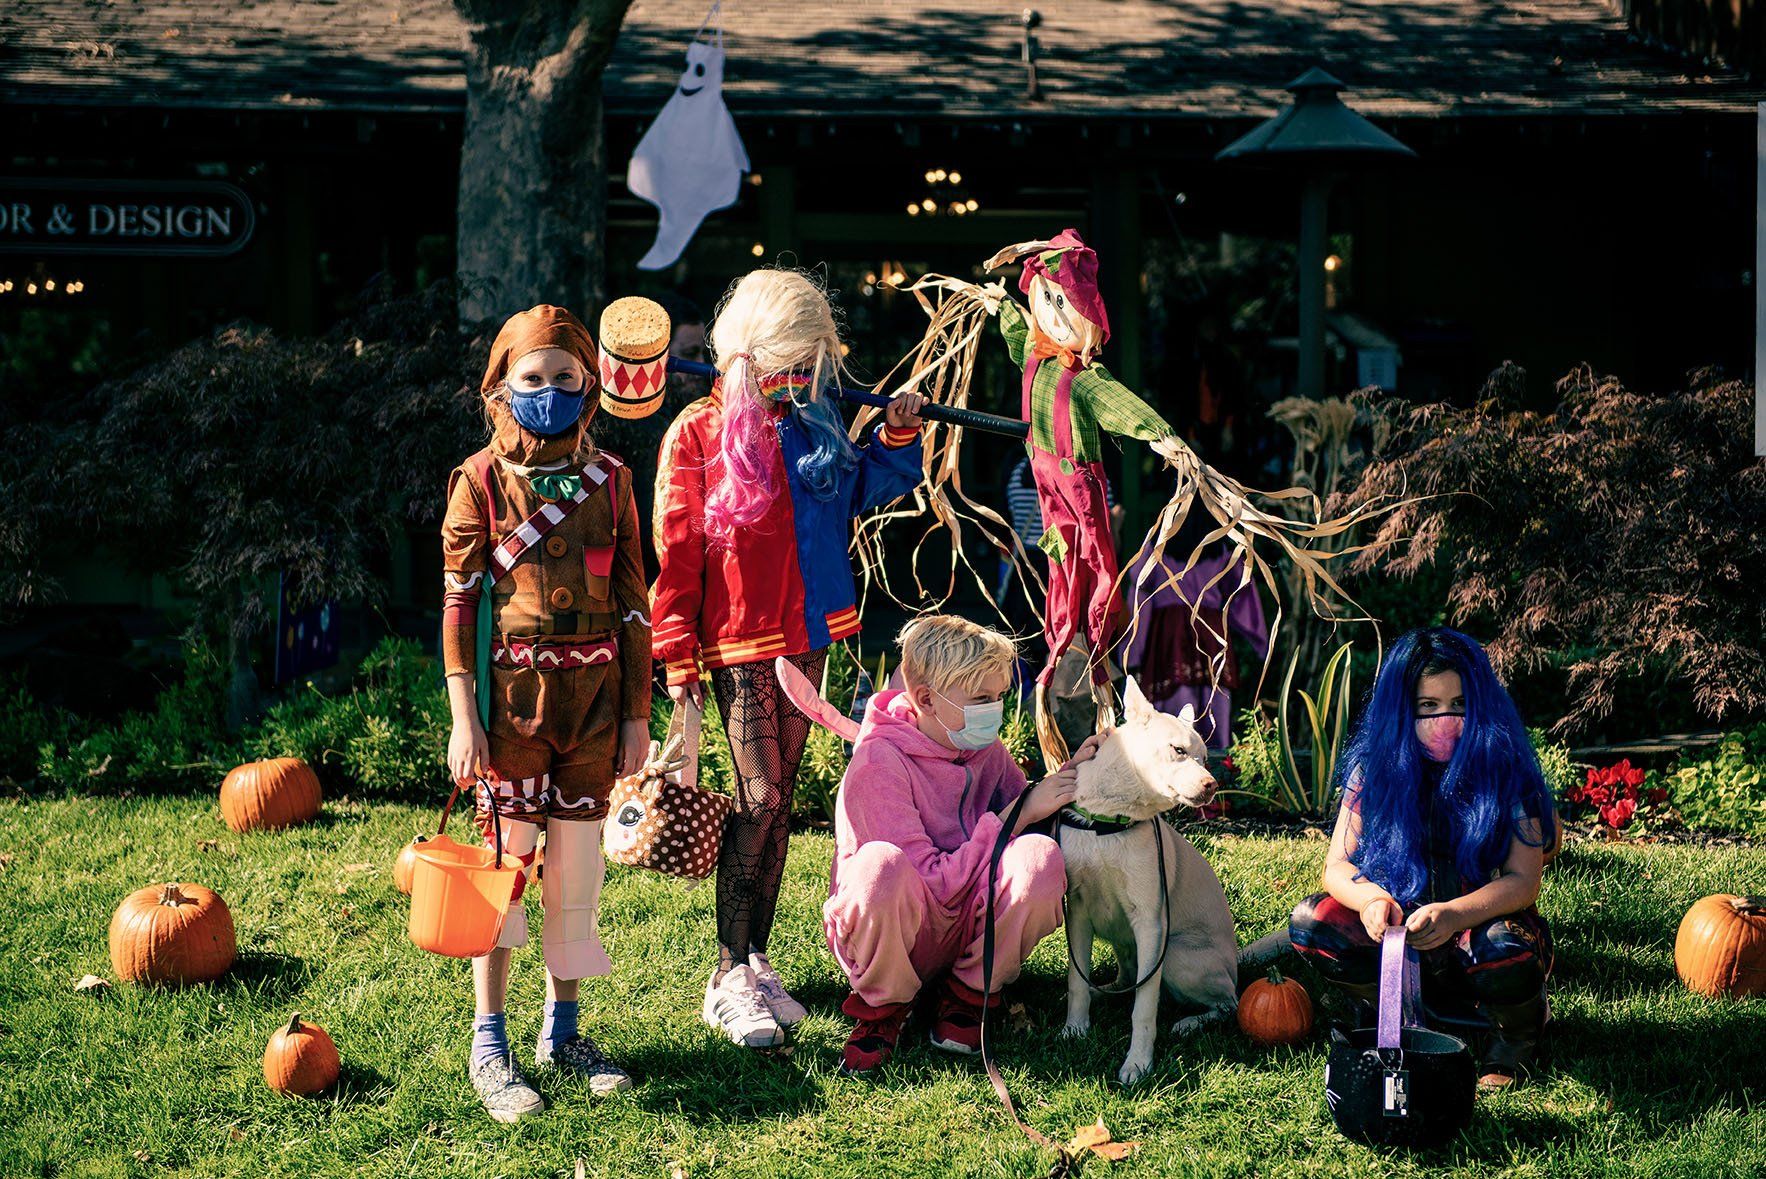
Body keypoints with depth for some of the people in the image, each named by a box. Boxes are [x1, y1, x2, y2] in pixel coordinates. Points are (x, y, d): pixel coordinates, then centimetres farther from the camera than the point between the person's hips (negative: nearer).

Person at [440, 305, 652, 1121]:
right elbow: (459, 602, -2)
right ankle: (489, 1045, 8)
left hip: (594, 697, 3)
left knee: (575, 869, 9)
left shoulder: (609, 479, 6)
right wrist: (464, 717, -8)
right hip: (513, 693, -3)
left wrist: (637, 711, 6)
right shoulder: (481, 480, -2)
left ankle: (562, 1029, 22)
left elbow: (632, 600, 9)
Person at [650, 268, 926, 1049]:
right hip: (739, 639, -6)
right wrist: (678, 658, -10)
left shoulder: (813, 423, 9)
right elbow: (676, 553, -7)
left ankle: (755, 961, 17)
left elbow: (860, 492, 24)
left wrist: (896, 439, 5)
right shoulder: (699, 434, -7)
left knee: (779, 798, 9)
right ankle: (729, 981, -5)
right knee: (759, 797, -11)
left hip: (807, 634, 6)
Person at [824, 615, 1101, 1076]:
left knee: (1040, 855, -25)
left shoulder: (984, 748, 2)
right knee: (882, 865, -40)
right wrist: (1017, 815, -21)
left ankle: (968, 995, -3)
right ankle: (882, 1009, -11)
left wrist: (1070, 775, -6)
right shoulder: (879, 761, -18)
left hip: (967, 928, 5)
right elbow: (936, 884, -22)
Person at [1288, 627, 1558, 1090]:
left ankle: (1516, 1033, -1)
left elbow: (1523, 879, -16)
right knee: (1311, 922, -21)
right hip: (1399, 931, 3)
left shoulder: (1506, 767, -11)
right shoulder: (1374, 765, -4)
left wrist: (1455, 914, -37)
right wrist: (1369, 897, -31)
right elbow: (1338, 865, -6)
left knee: (1506, 948, -37)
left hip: (1483, 924, -3)